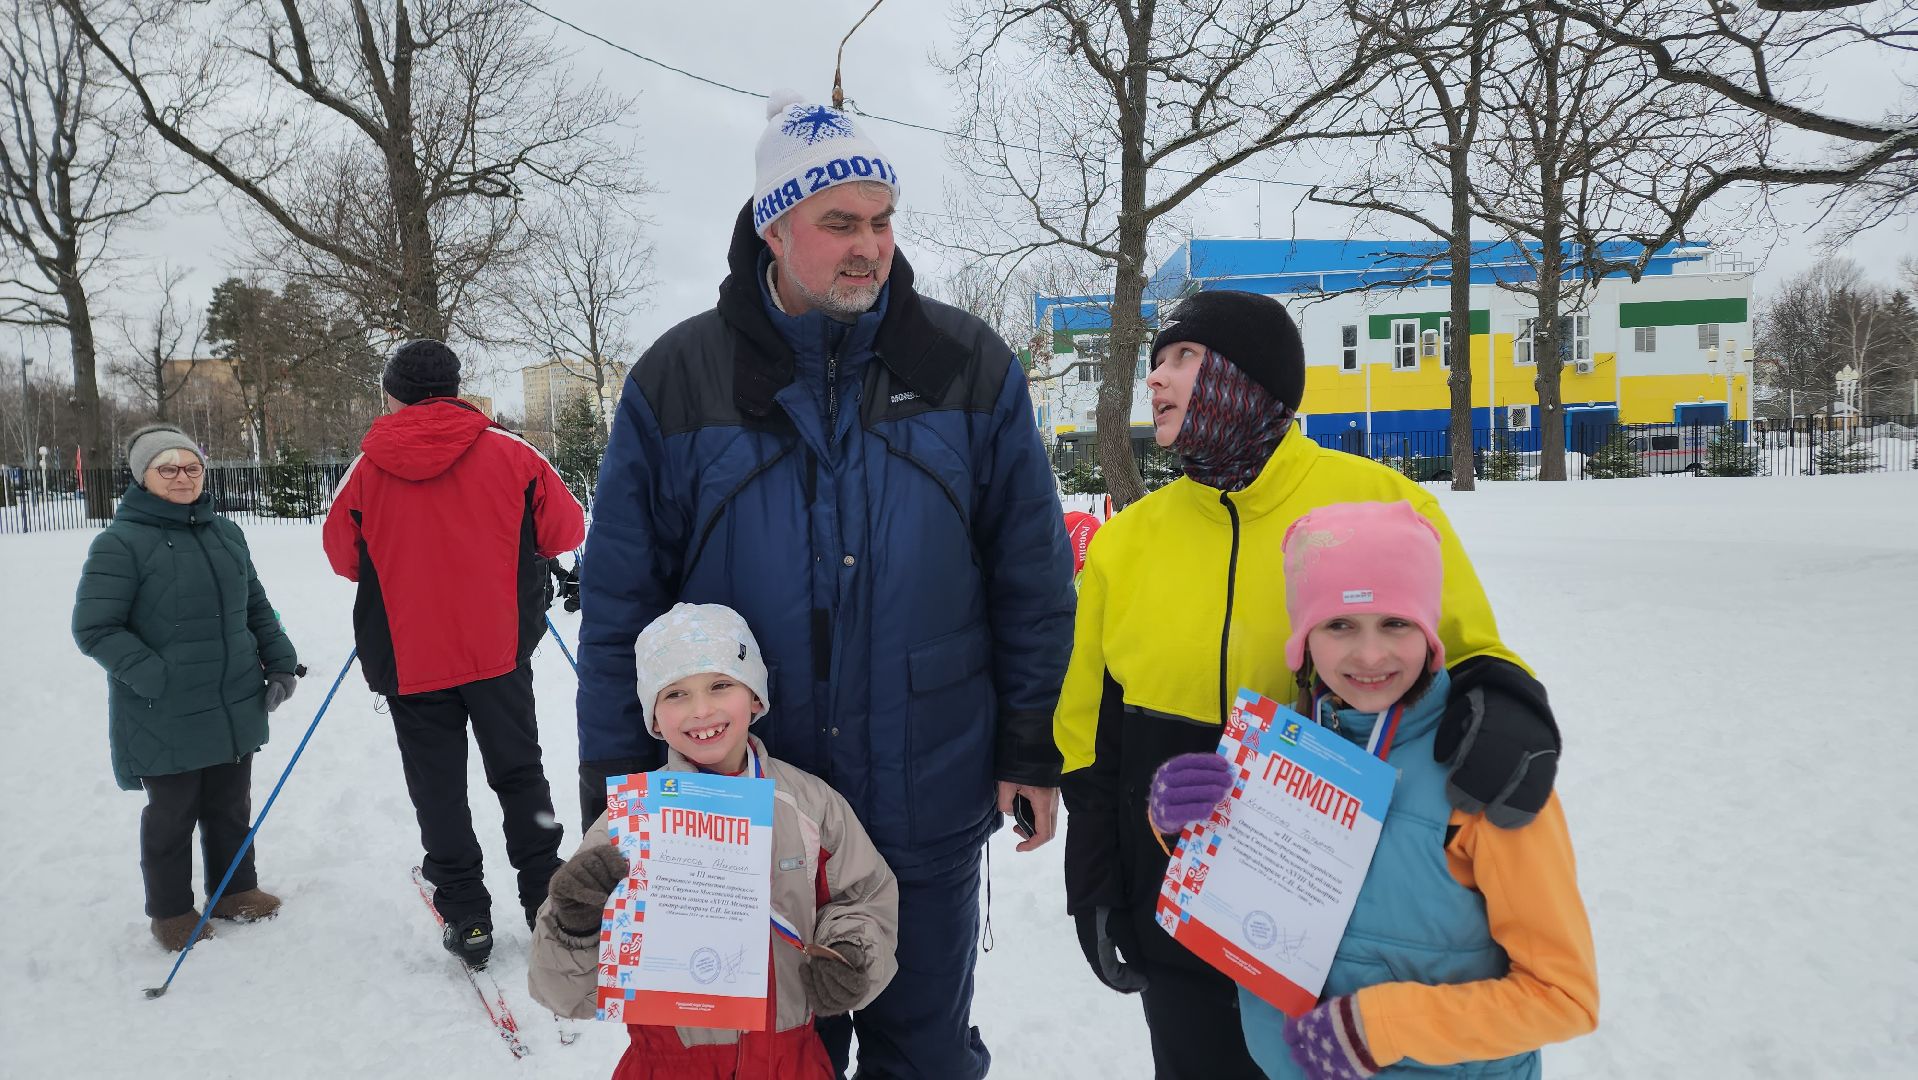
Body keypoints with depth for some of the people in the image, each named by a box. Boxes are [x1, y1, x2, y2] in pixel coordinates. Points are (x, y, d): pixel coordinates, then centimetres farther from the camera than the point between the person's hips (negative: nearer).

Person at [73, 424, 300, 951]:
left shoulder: (227, 534, 7)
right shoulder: (120, 543, -12)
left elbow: (256, 607, 16)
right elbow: (94, 628, -14)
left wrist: (280, 663, 6)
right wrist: (157, 678, -20)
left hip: (237, 709, 5)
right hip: (164, 719, -5)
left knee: (232, 806, 18)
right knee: (172, 815, 10)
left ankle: (236, 889, 35)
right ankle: (171, 910, 28)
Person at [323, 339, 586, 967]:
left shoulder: (368, 471, -3)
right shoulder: (508, 454, -6)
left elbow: (344, 558, 9)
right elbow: (565, 529, 2)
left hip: (410, 658, 0)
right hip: (500, 649, 1)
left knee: (439, 792, 11)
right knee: (520, 777, 14)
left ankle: (467, 920, 14)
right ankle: (547, 903, 18)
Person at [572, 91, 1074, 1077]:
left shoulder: (969, 367, -3)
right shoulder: (679, 379, -4)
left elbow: (1031, 575, 1)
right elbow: (619, 598, -1)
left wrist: (1031, 746, 0)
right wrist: (617, 780, -1)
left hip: (929, 800, 0)